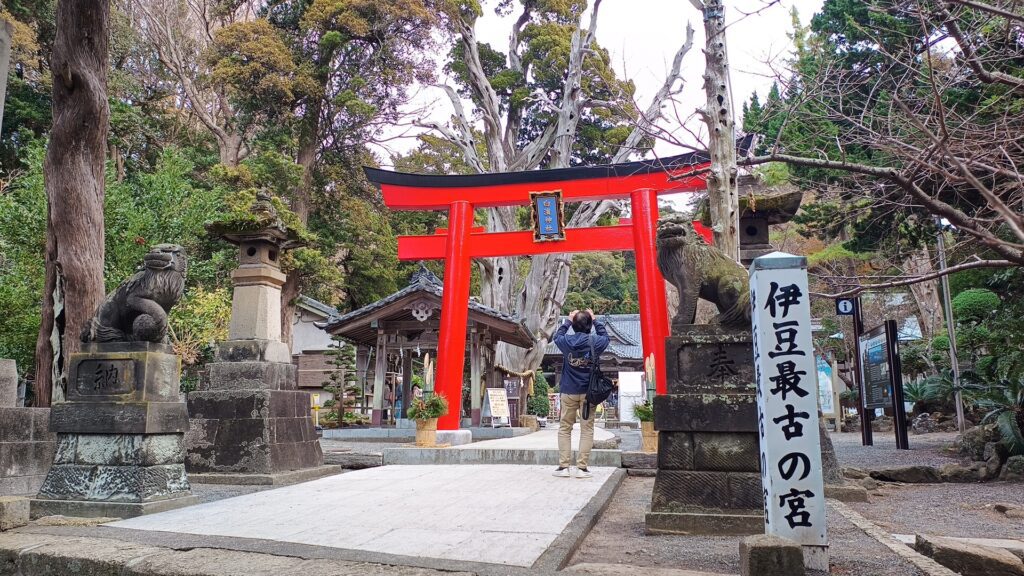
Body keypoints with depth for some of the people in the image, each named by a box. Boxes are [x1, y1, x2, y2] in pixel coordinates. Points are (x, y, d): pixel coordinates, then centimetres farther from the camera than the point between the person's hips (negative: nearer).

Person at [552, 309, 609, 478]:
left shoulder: (566, 341, -6)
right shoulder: (596, 342, -7)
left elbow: (557, 336, 18)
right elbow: (605, 336, 17)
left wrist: (567, 321, 22)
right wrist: (595, 320, 20)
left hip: (568, 392, 1)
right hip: (588, 392, 0)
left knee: (564, 429, 8)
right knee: (587, 429, 4)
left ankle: (563, 466, 4)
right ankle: (582, 467, 1)